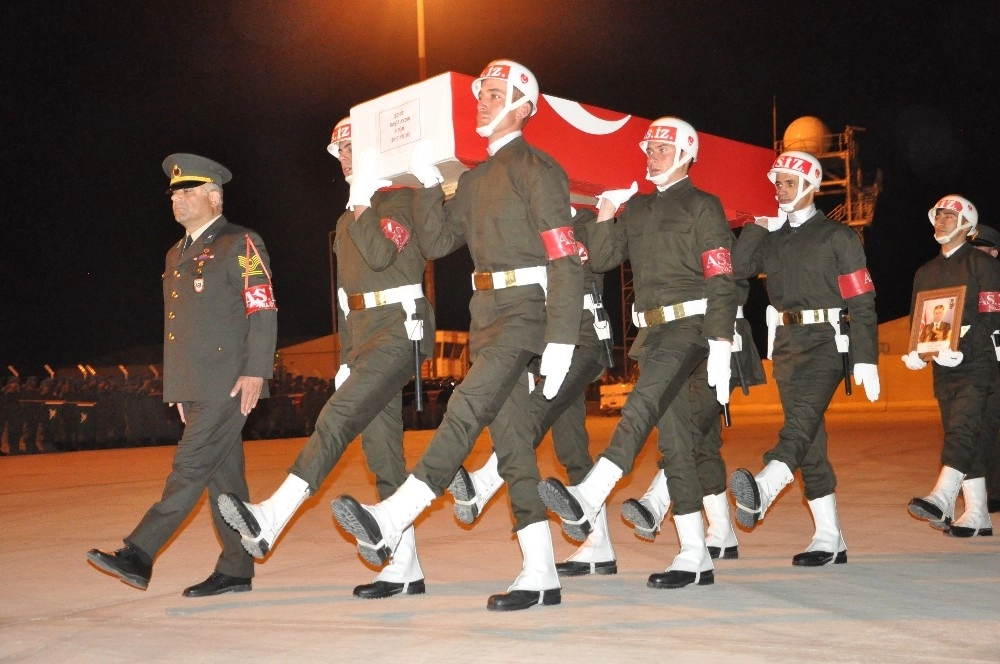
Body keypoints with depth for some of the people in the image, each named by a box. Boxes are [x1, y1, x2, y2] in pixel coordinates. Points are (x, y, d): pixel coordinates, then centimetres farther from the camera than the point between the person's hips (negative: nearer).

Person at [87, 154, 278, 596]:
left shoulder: (241, 244, -2)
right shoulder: (177, 255, 22)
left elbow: (263, 311, -9)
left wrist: (255, 371, -18)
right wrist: (179, 389, 19)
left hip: (228, 383, -8)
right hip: (195, 386, 8)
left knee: (191, 466, -11)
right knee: (222, 475, 8)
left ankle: (138, 556, -12)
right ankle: (235, 571, 11)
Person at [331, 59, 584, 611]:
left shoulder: (538, 169, -6)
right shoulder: (474, 180, 20)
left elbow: (565, 260, -13)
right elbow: (438, 241, 14)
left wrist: (560, 341, -20)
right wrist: (426, 183, 2)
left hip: (526, 310, -9)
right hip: (486, 314, 9)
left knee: (467, 407, -24)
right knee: (510, 442, 5)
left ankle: (390, 521, -30)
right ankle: (540, 575, 9)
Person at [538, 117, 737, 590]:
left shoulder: (703, 206, -1)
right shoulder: (637, 208, 19)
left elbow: (721, 281, -9)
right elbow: (602, 259, 11)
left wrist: (720, 345, -17)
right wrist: (606, 213, -3)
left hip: (690, 324, -7)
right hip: (652, 330, 7)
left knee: (642, 405, -29)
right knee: (672, 437, 5)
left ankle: (588, 500, -45)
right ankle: (695, 558, 8)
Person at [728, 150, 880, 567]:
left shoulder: (837, 236, 1)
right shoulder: (770, 237, 16)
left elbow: (861, 301, -4)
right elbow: (736, 268, -1)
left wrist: (866, 359, -10)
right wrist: (759, 225, -3)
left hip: (826, 341, -6)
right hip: (786, 341, 6)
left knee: (802, 415, -27)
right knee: (809, 438, 5)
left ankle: (762, 490, -51)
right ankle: (829, 540, 8)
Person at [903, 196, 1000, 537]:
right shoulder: (925, 272, 18)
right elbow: (916, 320, 18)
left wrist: (961, 349, -21)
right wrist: (917, 352, -2)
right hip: (943, 368, 6)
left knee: (962, 428, -20)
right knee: (966, 438, 6)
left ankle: (941, 497, -31)